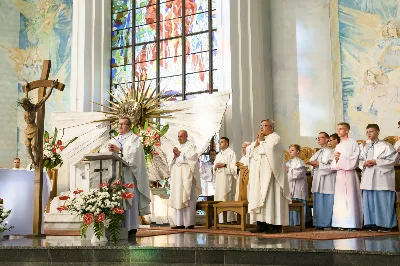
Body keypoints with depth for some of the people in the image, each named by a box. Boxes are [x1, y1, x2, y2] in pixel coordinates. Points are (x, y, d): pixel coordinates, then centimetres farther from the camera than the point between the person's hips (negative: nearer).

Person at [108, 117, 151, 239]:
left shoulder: (134, 139, 5)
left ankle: (132, 229, -7)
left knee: (130, 201, -9)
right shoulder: (114, 141, 23)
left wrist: (119, 150, -18)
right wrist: (110, 151, -11)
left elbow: (133, 154, -12)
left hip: (129, 175, -5)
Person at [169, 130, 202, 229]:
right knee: (179, 200, 2)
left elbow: (192, 158, -11)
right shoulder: (178, 147, 22)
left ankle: (190, 223, -9)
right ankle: (180, 223, 3)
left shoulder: (191, 146, 3)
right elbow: (173, 162, 21)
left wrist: (180, 154, -8)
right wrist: (175, 157, 0)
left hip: (187, 177, -7)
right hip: (178, 177, 7)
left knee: (187, 199, -10)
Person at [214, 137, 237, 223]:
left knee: (227, 198, -11)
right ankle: (220, 218, 3)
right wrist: (215, 166, -2)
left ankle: (228, 218, -11)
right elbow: (214, 166, 20)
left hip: (227, 179, -7)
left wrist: (224, 165, -16)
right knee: (219, 198, 2)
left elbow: (234, 166, -9)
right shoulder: (218, 155, 23)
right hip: (219, 179, 7)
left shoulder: (231, 153, 0)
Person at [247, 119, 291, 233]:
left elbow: (268, 150, -17)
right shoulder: (259, 139, 23)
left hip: (269, 174, -8)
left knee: (271, 197, -10)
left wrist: (261, 142, -3)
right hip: (258, 175, 8)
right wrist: (256, 142, 0)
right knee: (258, 197, 1)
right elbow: (250, 152, 14)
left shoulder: (275, 138, 0)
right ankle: (261, 224, 2)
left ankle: (274, 224, -9)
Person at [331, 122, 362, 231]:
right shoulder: (338, 146, 20)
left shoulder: (353, 143, 0)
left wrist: (341, 157, -8)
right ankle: (342, 223, 5)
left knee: (350, 197, -9)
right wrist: (336, 160, -3)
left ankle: (352, 224, -8)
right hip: (339, 174, 6)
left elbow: (354, 159, -8)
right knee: (340, 199, 3)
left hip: (349, 174, -6)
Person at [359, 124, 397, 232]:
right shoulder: (365, 148, 18)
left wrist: (375, 162, -14)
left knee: (382, 201, -6)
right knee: (370, 201, 4)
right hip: (368, 178, 6)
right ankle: (373, 224, 10)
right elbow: (360, 160, 19)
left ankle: (385, 224, 1)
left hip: (382, 178, -6)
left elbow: (392, 160, -9)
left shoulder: (385, 146, -2)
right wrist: (364, 163, -5)